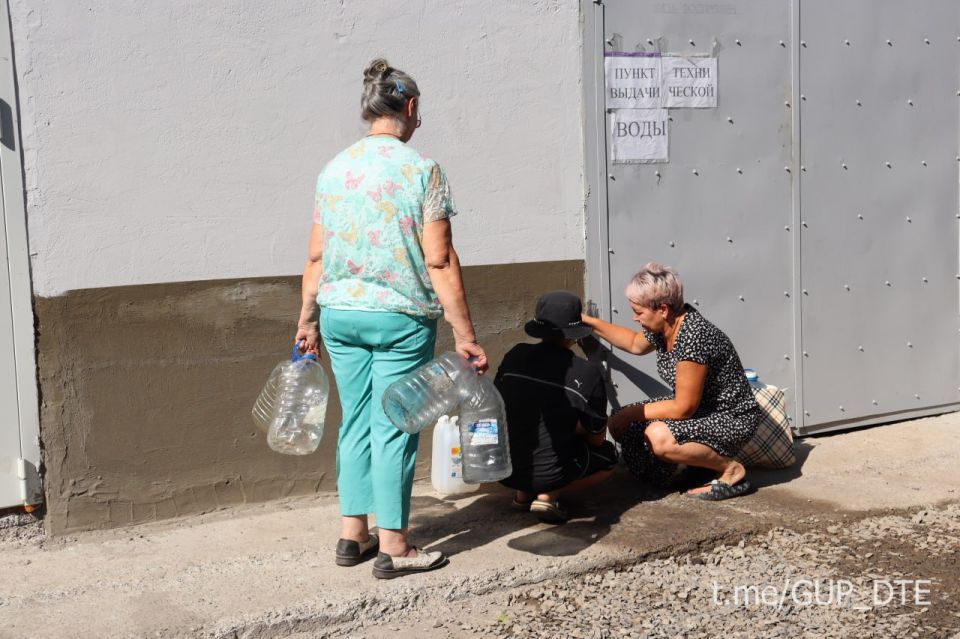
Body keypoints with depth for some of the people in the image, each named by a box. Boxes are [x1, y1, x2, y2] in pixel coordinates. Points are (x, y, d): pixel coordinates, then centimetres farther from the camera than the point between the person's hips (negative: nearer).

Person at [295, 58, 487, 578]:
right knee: (393, 427, 1)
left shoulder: (333, 170, 5)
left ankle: (353, 534, 20)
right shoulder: (422, 170, -9)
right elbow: (439, 261, -12)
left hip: (339, 315, 5)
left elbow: (316, 256, 8)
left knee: (356, 422, 14)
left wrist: (307, 318, 17)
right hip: (401, 317, -5)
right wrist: (464, 334, -9)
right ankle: (392, 548, 7)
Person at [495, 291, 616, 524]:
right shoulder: (588, 373, -11)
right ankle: (549, 495, 0)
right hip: (548, 473, -4)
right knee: (608, 454, 22)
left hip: (502, 469, 5)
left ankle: (523, 492, 12)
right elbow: (597, 438, 0)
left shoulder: (515, 356, -2)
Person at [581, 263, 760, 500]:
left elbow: (683, 408, -26)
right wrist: (589, 322, 17)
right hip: (700, 409, 10)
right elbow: (635, 344, 22)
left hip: (732, 419, -10)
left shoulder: (693, 337, -30)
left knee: (658, 436, -34)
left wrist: (631, 413, -16)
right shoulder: (664, 324, -3)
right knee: (618, 425, 1)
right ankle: (702, 456, 12)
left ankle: (731, 469, -11)